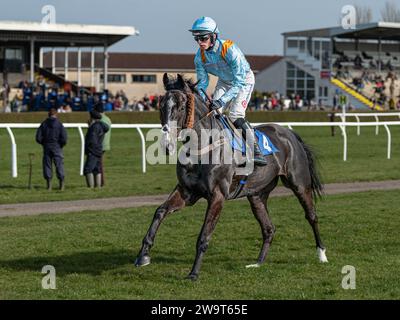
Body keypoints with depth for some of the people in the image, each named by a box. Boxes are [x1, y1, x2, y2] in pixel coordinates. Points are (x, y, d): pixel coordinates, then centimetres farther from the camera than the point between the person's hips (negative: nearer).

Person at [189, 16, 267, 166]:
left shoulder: (230, 50, -37)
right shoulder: (200, 56, -17)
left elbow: (239, 82, -37)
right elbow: (202, 82, -6)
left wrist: (222, 100, -46)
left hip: (244, 80, -6)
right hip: (224, 82, 6)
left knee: (236, 116, -23)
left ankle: (256, 152, -18)